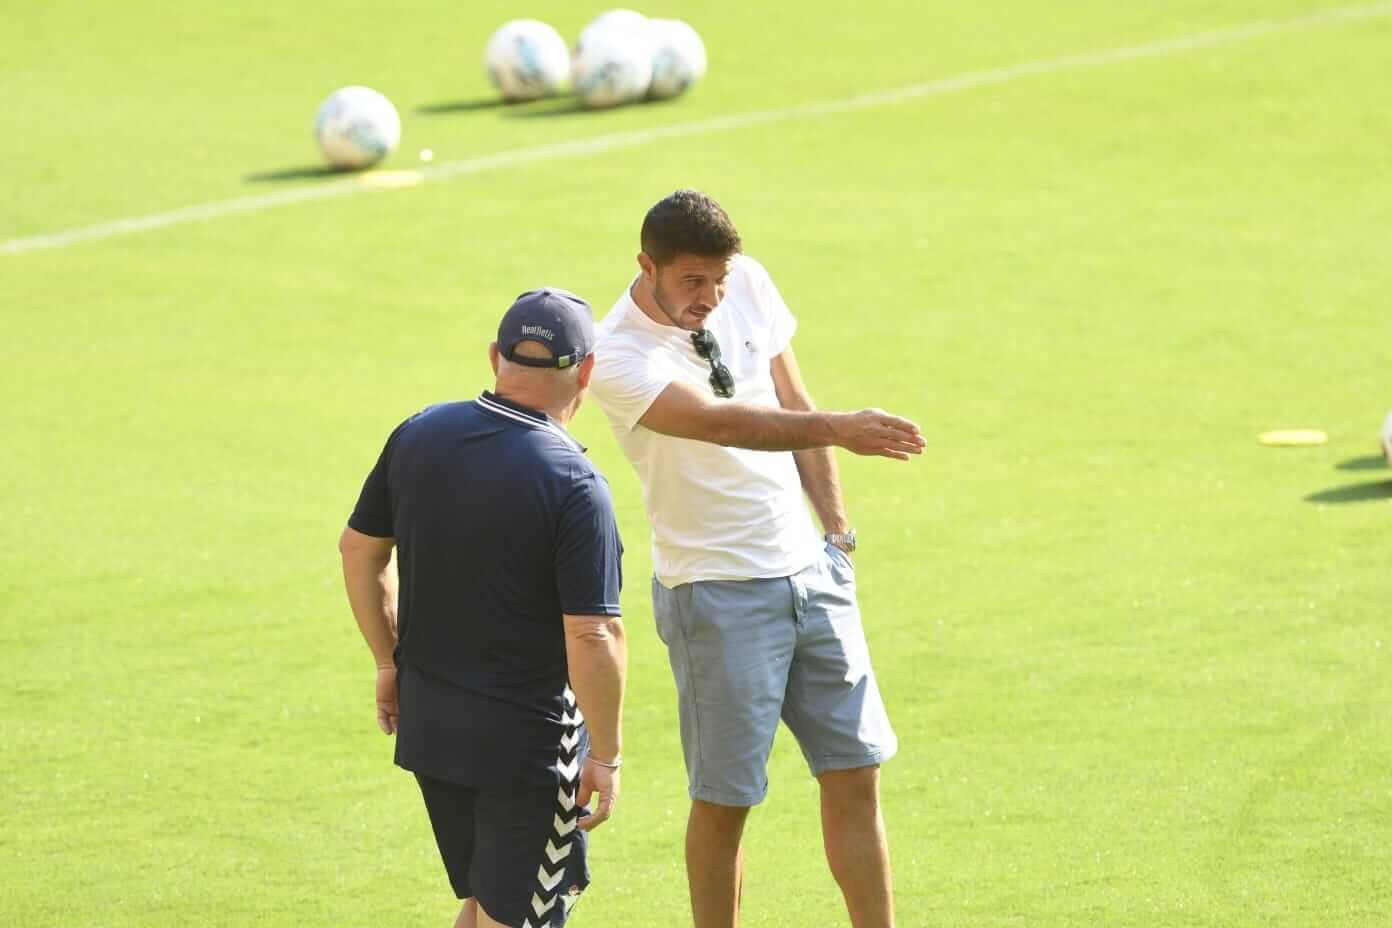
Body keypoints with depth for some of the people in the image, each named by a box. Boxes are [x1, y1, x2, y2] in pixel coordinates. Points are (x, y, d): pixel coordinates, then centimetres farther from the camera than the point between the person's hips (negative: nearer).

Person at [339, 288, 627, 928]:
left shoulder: (418, 436, -1)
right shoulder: (574, 485, -19)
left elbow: (359, 549, 10)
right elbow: (592, 638, -21)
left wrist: (389, 661, 21)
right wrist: (606, 756, -10)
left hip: (427, 724, 6)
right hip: (527, 742, -6)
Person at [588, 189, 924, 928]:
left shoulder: (748, 285, 1)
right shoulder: (621, 357, -20)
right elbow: (721, 422, -36)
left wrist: (836, 526, 13)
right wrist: (838, 429, -49)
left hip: (809, 569, 6)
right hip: (718, 593, -6)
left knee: (856, 776, 6)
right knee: (724, 800, 0)